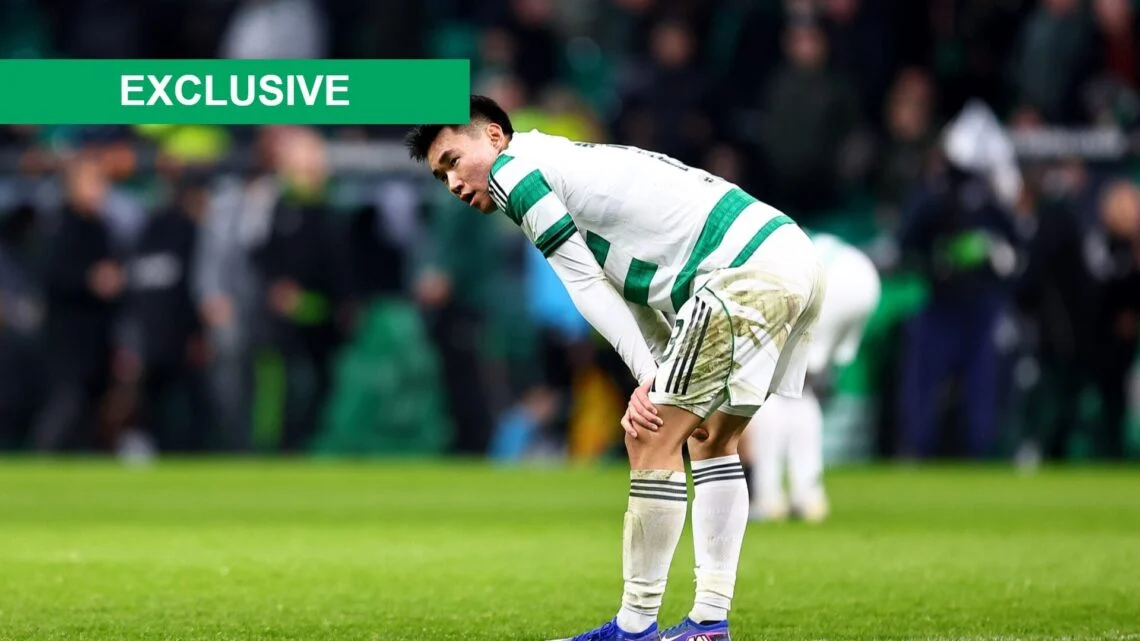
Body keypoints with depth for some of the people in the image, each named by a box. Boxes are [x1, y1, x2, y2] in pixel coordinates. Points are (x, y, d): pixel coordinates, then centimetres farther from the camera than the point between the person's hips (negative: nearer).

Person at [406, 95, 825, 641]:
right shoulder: (568, 164, 28)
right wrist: (656, 387, 7)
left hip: (746, 273, -10)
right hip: (792, 255, 10)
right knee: (712, 439, 21)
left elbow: (585, 285, -4)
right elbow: (639, 295, 20)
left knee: (652, 440, -5)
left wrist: (649, 376, -5)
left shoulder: (515, 170, 1)